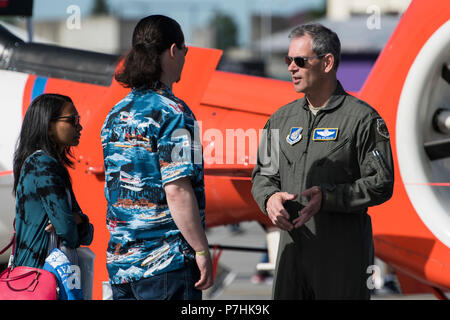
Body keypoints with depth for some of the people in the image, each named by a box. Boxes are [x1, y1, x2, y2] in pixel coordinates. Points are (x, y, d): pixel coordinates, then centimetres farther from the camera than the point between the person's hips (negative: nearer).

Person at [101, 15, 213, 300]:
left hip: (120, 264, 8)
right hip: (167, 265, -7)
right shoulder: (173, 113, -12)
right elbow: (177, 191, -18)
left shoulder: (115, 116, 12)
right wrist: (201, 250, -12)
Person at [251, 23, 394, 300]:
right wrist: (270, 198, -5)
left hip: (343, 254, -5)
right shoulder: (282, 119, 14)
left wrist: (327, 197, -21)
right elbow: (263, 174, 19)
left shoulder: (362, 118, -5)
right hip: (291, 248, 5)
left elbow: (381, 184, -9)